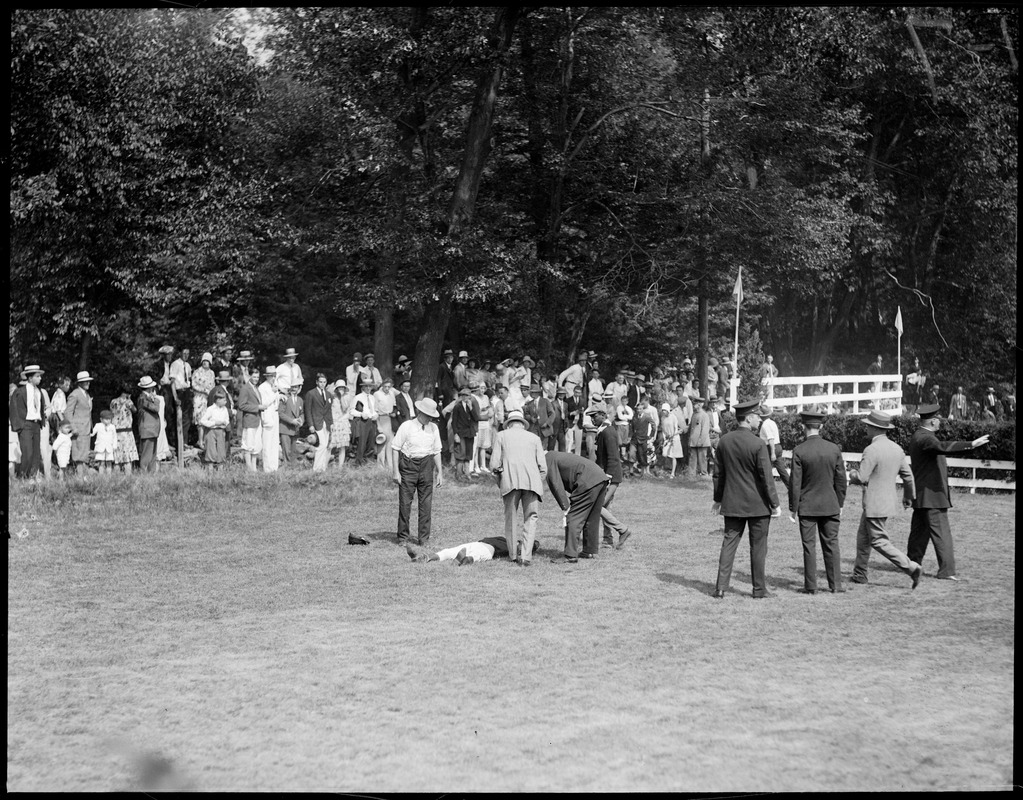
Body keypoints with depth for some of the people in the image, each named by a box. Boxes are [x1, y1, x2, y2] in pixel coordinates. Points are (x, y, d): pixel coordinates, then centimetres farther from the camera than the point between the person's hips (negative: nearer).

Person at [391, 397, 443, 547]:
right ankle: (403, 537, 13)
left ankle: (423, 538, 10)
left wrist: (439, 473, 13)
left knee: (426, 503, 2)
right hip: (408, 465, -3)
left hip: (426, 466, 3)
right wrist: (396, 472, -7)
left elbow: (437, 452, 13)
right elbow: (396, 449, -4)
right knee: (405, 502, 2)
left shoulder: (433, 428, 5)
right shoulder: (406, 426, -7)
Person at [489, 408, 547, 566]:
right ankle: (526, 555, -8)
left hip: (510, 481, -1)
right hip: (532, 480, 1)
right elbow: (543, 467, 12)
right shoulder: (534, 438, 22)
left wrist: (500, 481, 22)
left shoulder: (501, 436, 17)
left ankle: (513, 554, 16)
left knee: (510, 518, 11)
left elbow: (494, 464, 7)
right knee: (530, 518, 5)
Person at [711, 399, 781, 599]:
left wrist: (718, 499, 19)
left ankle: (720, 588, 3)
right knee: (758, 547, 7)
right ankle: (759, 590, 14)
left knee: (728, 543, 7)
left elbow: (719, 473, 9)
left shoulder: (724, 441, 1)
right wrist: (775, 504, -5)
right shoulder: (758, 444, -16)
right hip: (757, 504, -4)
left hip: (732, 503, 4)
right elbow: (766, 477, -14)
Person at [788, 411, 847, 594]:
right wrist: (840, 504, 13)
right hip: (830, 506, 3)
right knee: (831, 543, 11)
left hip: (807, 506, -3)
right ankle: (835, 585, 11)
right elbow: (841, 480, 3)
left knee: (809, 546, 4)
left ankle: (811, 586, 7)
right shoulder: (834, 449, -2)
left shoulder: (799, 451, -12)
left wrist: (792, 508, -2)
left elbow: (795, 483, -10)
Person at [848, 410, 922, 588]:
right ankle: (859, 574, 27)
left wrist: (852, 474, 2)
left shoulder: (871, 450, -21)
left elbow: (861, 478, -21)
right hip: (889, 499, 9)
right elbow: (907, 475, 12)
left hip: (875, 504, -9)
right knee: (863, 536, 20)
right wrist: (909, 495, 28)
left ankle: (912, 568, -9)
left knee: (879, 542, -2)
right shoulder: (896, 449, 4)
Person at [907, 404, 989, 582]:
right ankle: (946, 570, -8)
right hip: (931, 494, -10)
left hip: (922, 495, 10)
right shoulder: (924, 438, -20)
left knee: (920, 532, 15)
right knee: (941, 533, -8)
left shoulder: (918, 436, 14)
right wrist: (970, 445, -44)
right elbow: (943, 447, -39)